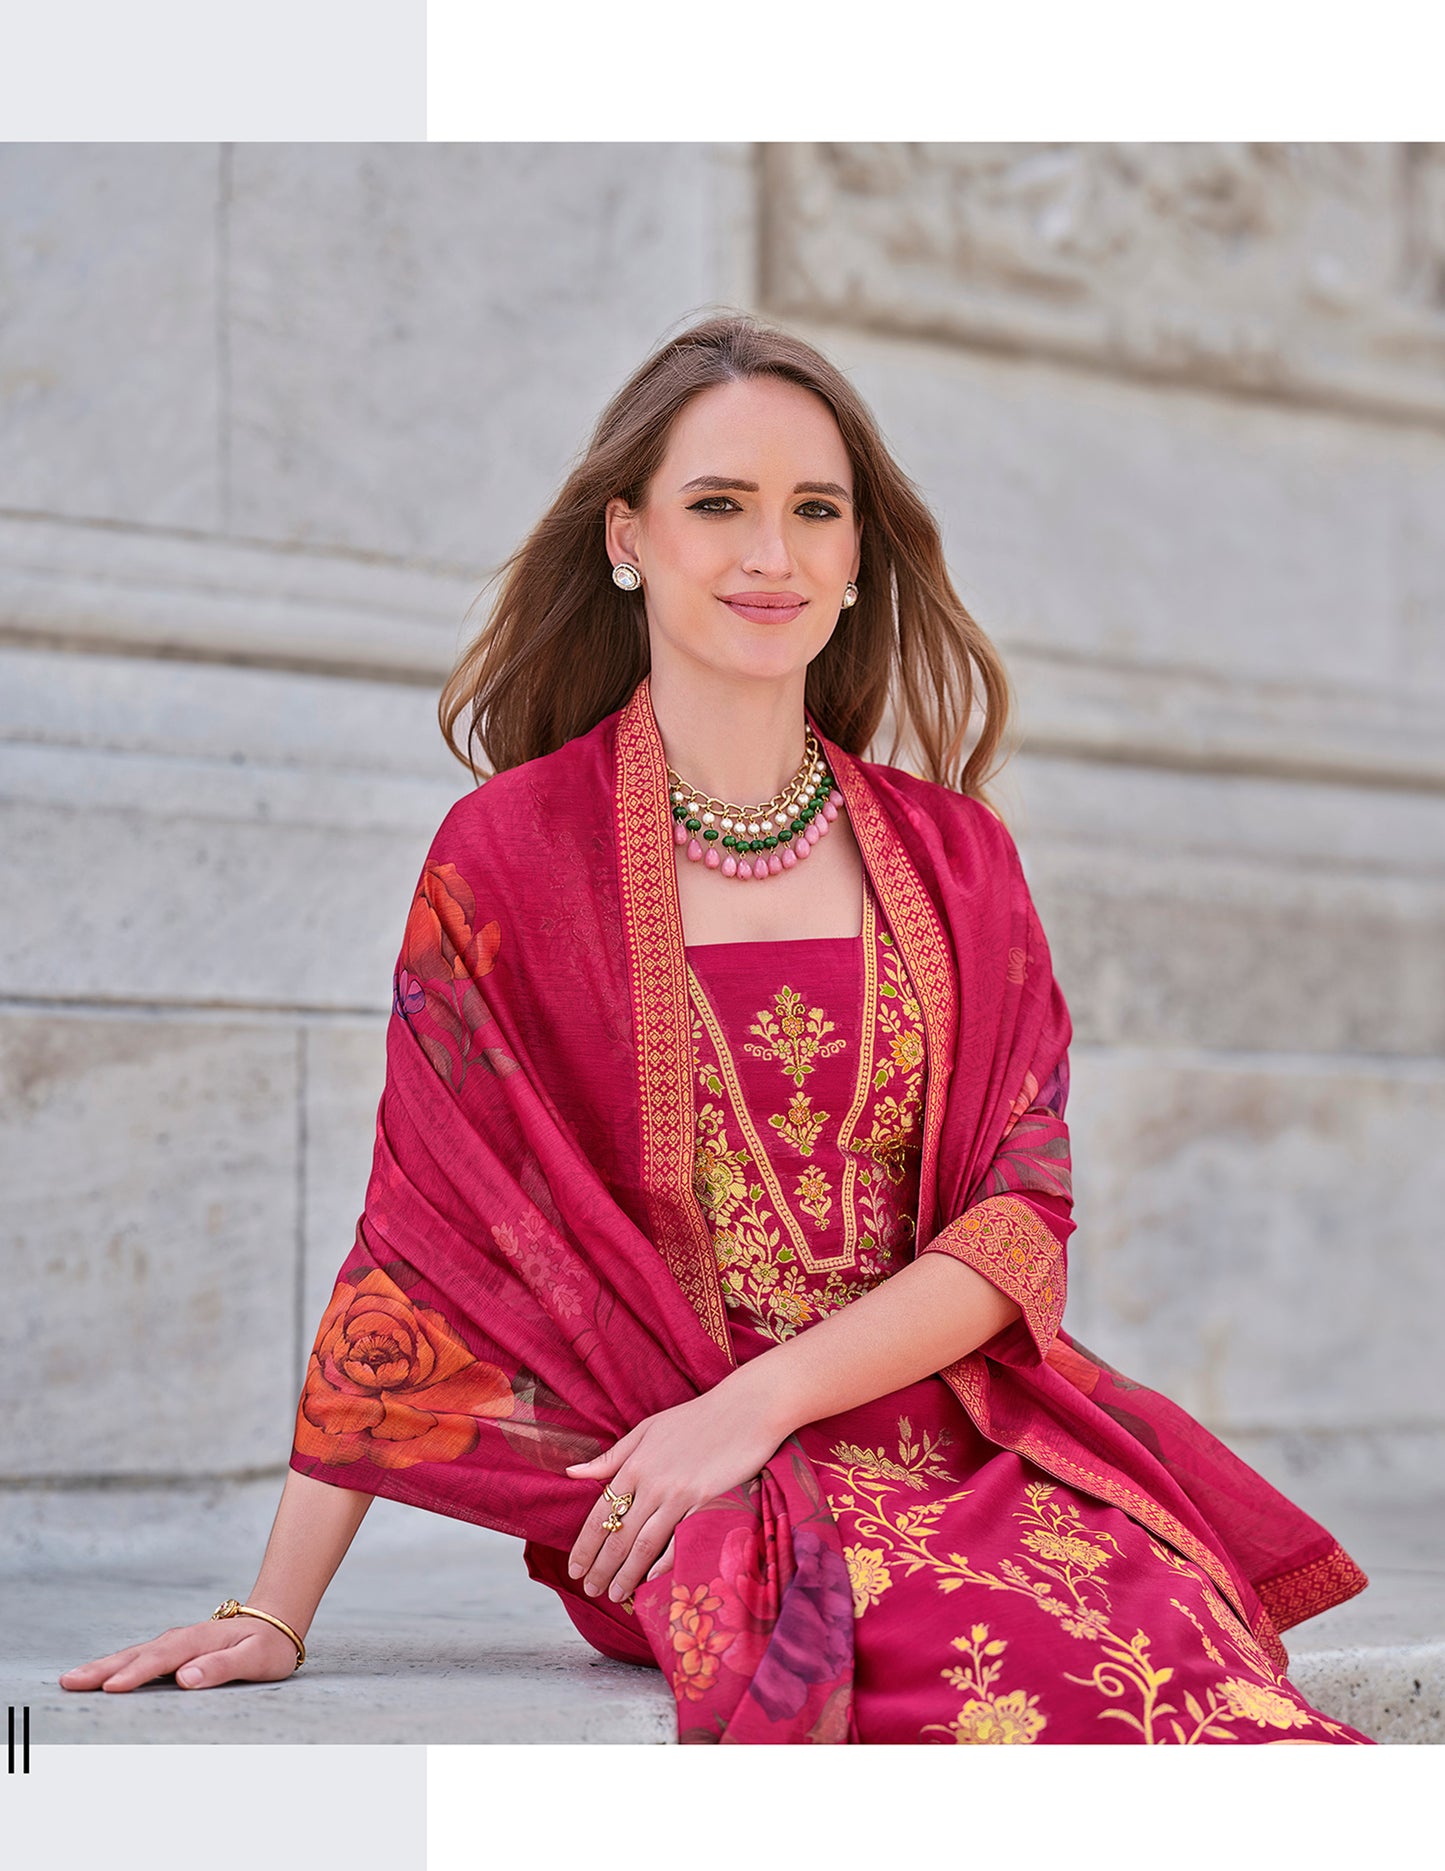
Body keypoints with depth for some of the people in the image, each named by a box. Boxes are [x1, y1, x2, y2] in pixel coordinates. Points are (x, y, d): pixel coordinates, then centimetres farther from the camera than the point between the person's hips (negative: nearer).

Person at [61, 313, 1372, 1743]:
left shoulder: (952, 858, 12)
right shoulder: (512, 853, 3)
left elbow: (1023, 1221, 5)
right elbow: (423, 1243, 3)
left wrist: (764, 1399, -11)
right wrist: (274, 1613, -2)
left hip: (963, 1436, 3)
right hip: (683, 1510, -3)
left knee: (1226, 1689, -28)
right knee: (1085, 1686, -31)